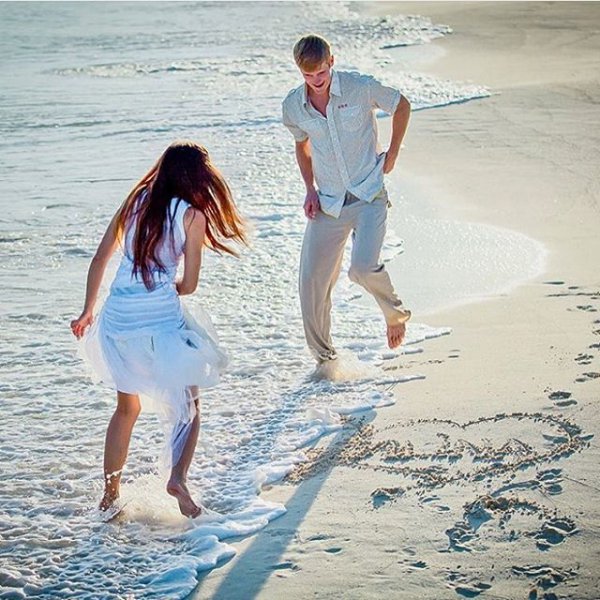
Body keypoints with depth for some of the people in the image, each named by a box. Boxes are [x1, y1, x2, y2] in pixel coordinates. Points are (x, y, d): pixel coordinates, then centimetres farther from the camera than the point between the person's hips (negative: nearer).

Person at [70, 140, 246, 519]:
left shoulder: (135, 203, 10)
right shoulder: (192, 215, -2)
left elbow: (100, 260, 14)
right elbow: (189, 285, -1)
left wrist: (88, 311, 23)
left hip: (117, 318, 5)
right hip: (162, 321, -4)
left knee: (127, 407, 22)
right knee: (188, 405, 14)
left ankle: (110, 494, 24)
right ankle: (178, 477, -7)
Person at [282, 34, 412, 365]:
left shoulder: (361, 87, -10)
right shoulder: (293, 106, 0)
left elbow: (401, 106, 8)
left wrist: (392, 154, 6)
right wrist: (310, 190, 8)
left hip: (369, 196, -4)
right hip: (327, 204, 4)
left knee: (363, 268, -25)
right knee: (312, 281, -1)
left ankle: (396, 313, 9)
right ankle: (324, 358, 18)